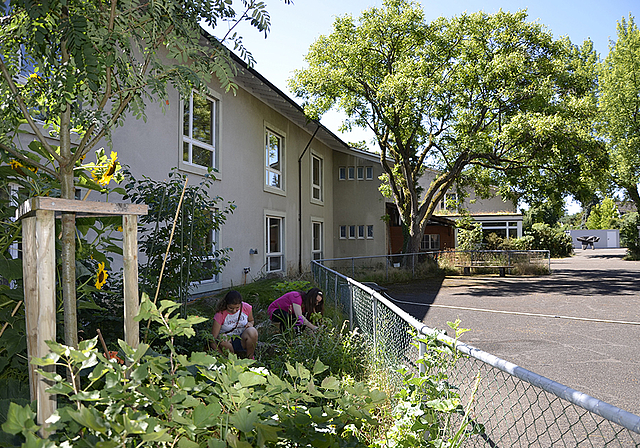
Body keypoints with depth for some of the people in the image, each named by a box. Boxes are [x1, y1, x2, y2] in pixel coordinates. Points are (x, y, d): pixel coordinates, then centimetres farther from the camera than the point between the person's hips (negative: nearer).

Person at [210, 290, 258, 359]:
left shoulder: (247, 308, -8)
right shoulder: (220, 315, -16)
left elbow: (251, 320, 15)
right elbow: (213, 338, -16)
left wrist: (250, 324, -11)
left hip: (243, 340, 1)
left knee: (252, 331, -32)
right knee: (222, 339, -37)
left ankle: (250, 358, -9)